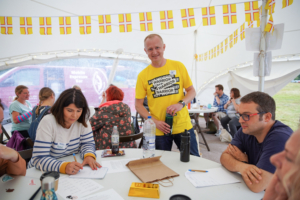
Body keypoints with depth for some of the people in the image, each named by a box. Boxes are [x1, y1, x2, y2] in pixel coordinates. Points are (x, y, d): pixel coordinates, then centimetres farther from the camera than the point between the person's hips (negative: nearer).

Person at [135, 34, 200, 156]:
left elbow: (192, 91, 6)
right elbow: (138, 105, 1)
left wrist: (181, 103, -14)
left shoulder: (178, 66, 1)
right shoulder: (143, 75, -1)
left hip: (183, 126, 1)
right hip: (159, 130, 0)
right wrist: (154, 121, -13)